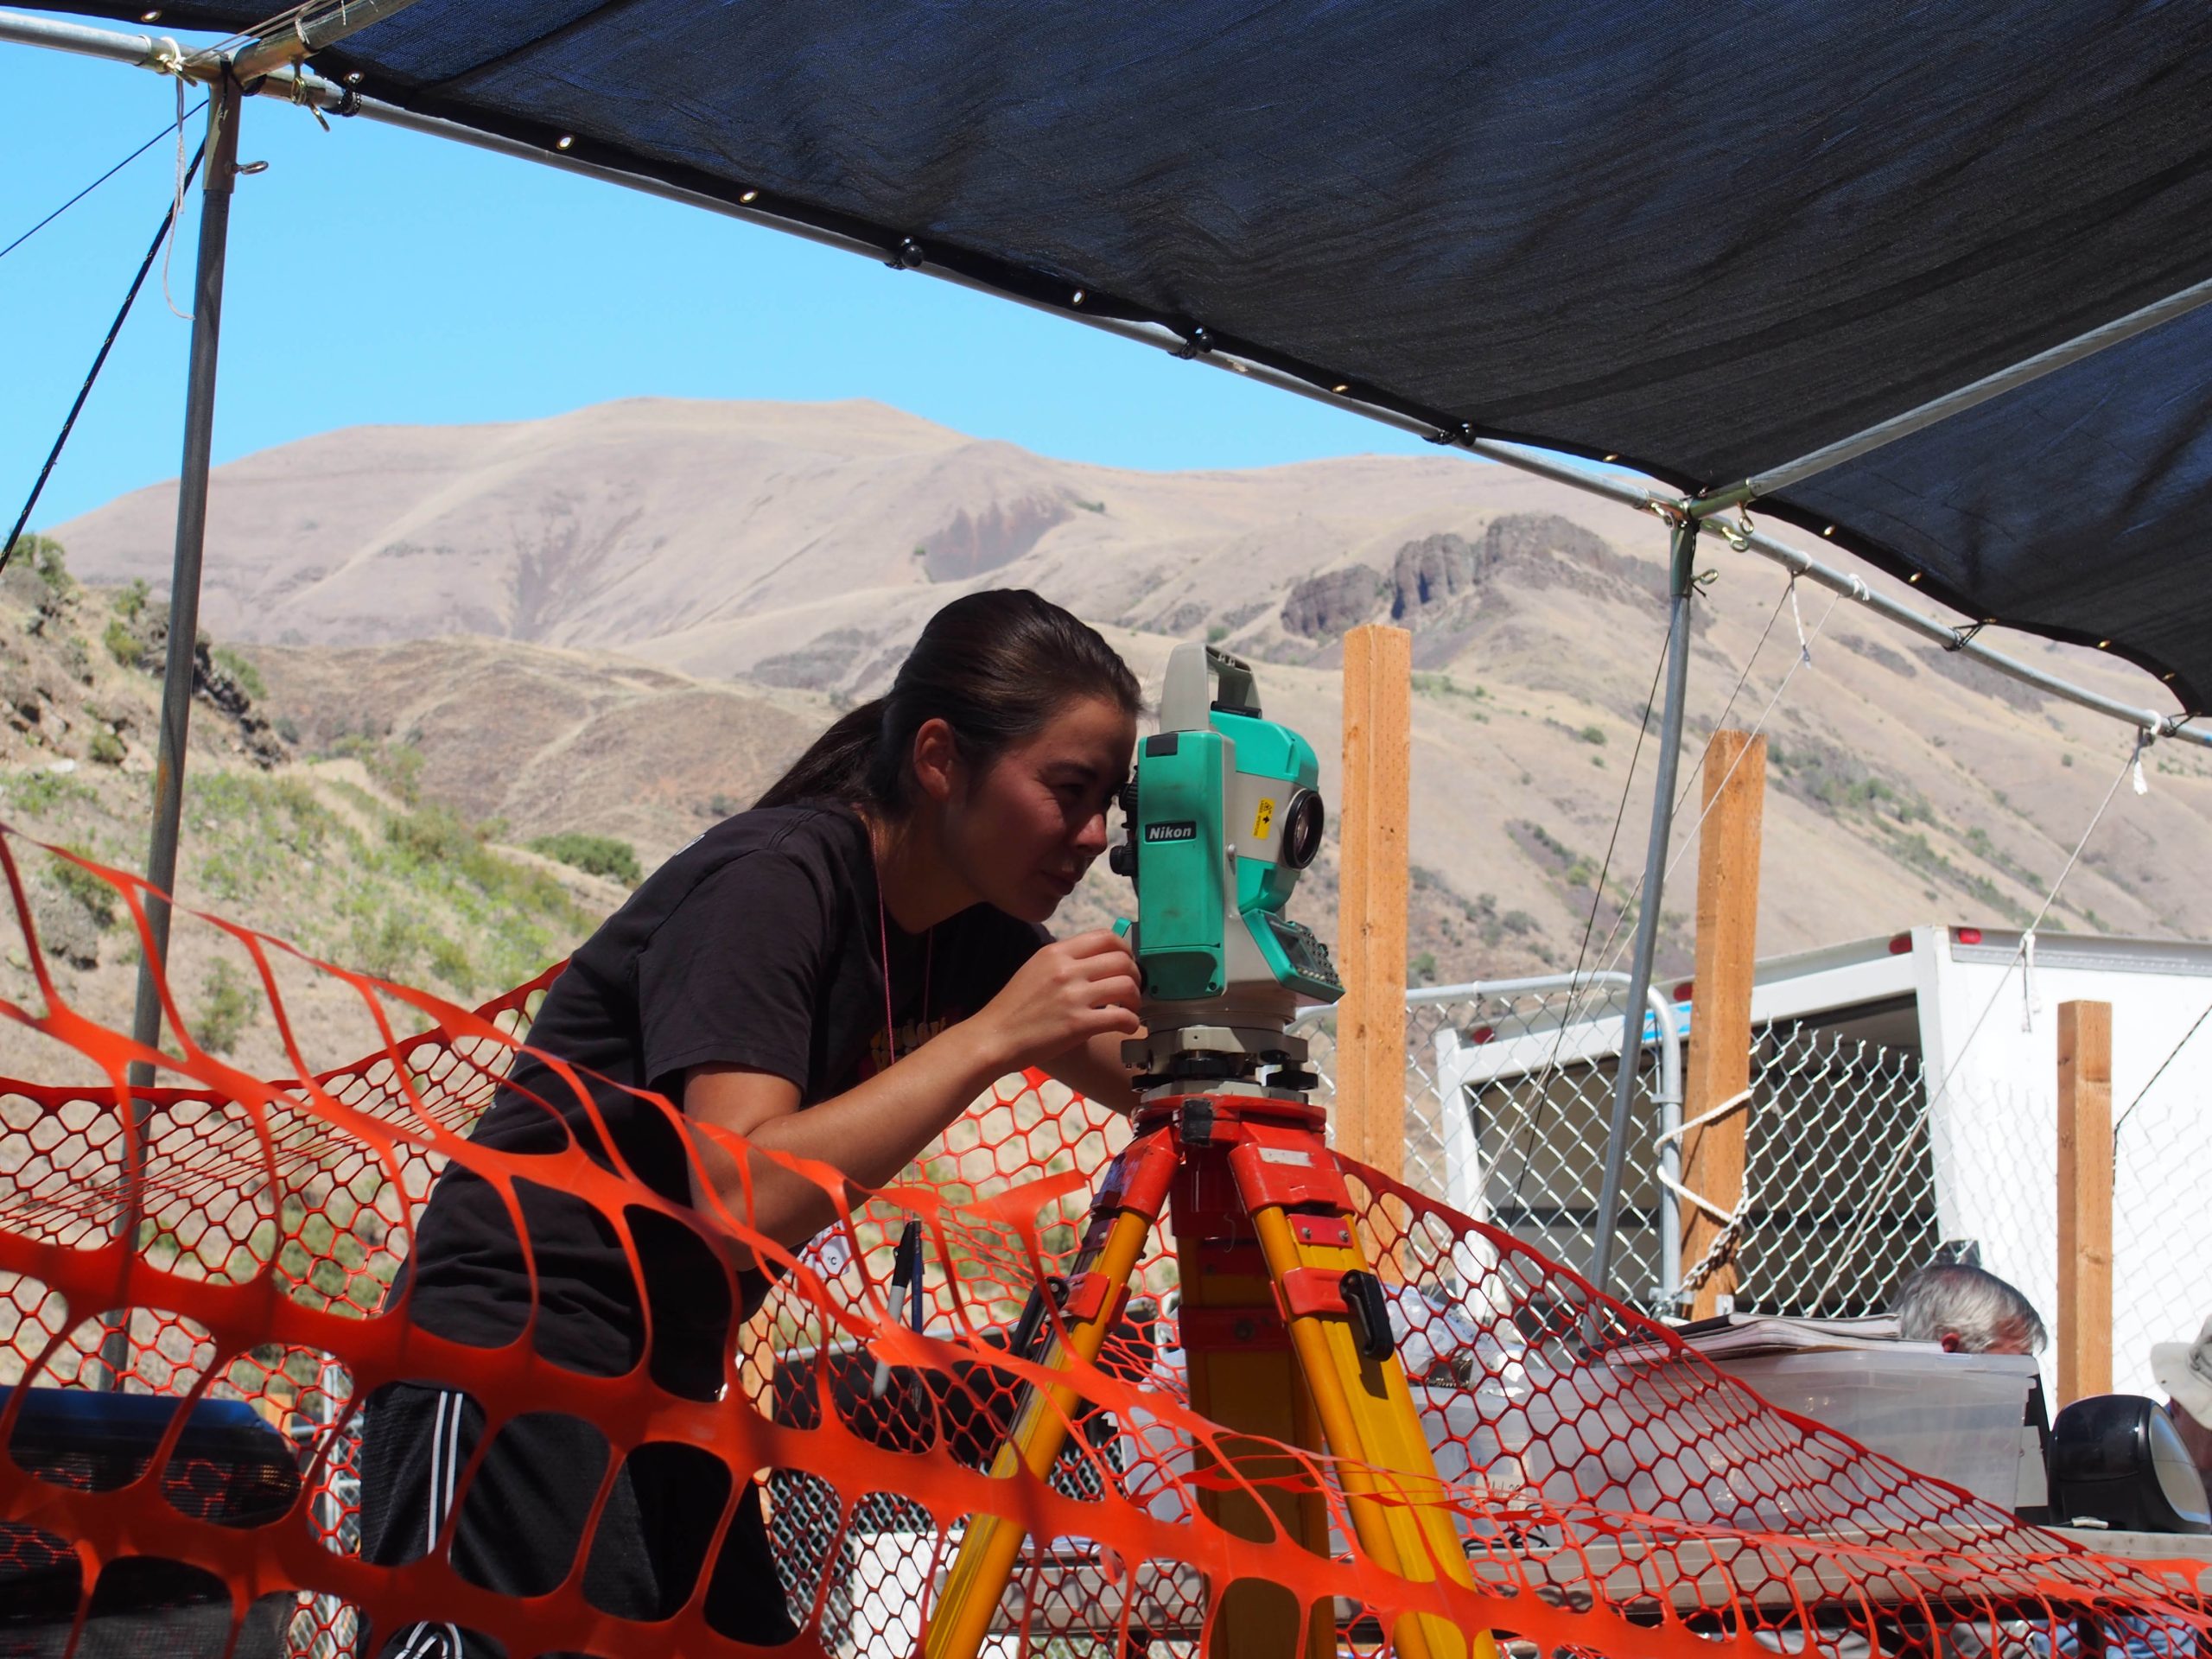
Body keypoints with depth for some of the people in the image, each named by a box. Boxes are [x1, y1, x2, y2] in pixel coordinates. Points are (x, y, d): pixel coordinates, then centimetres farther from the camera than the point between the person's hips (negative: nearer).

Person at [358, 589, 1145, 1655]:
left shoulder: (979, 927, 5)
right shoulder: (774, 879, -18)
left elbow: (1135, 1078, 10)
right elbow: (743, 1200, -28)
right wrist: (992, 1035, -26)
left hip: (663, 1390, 9)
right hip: (510, 1361, -8)